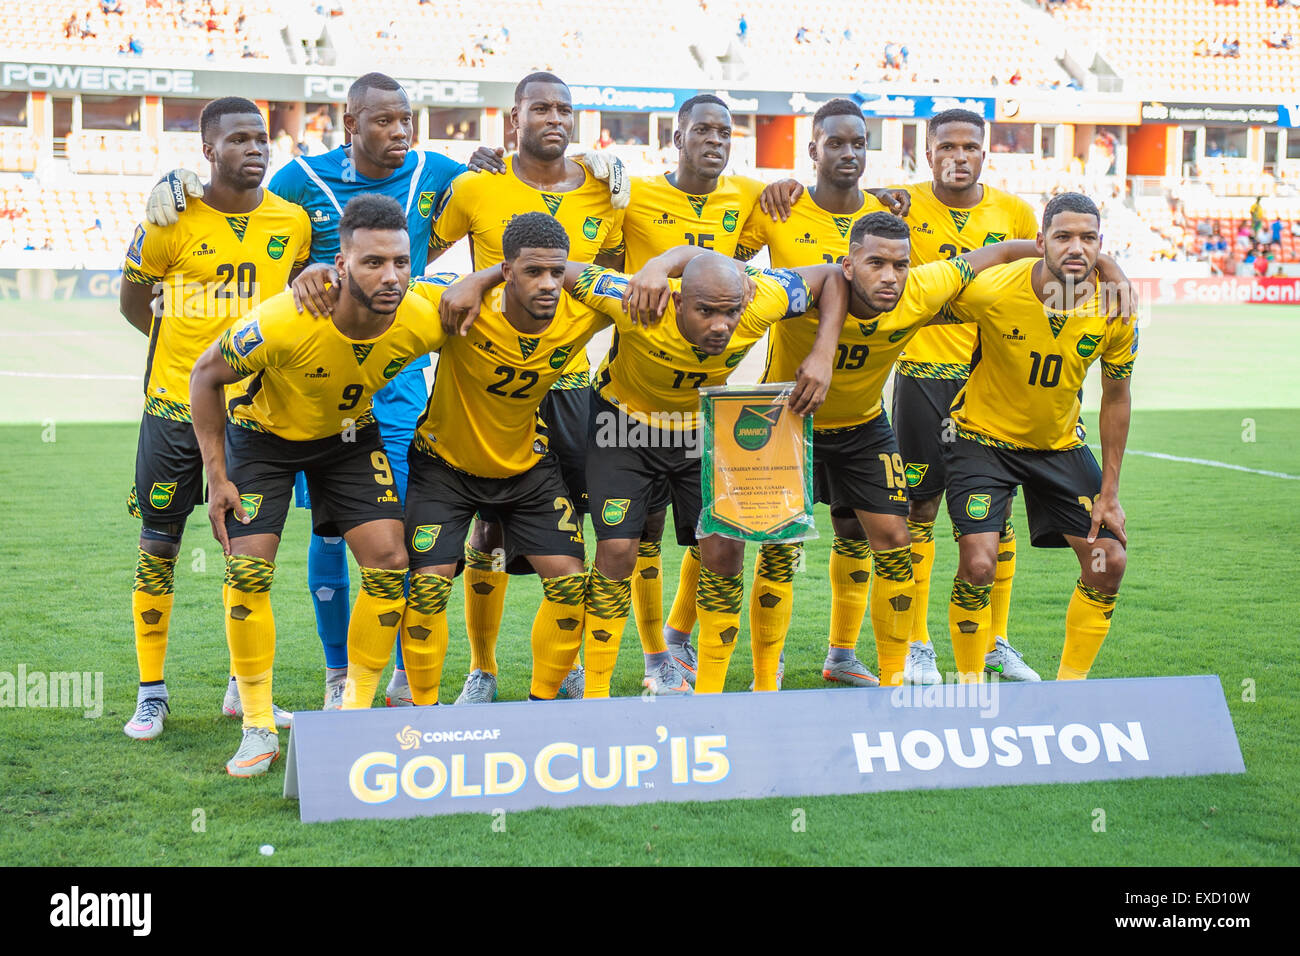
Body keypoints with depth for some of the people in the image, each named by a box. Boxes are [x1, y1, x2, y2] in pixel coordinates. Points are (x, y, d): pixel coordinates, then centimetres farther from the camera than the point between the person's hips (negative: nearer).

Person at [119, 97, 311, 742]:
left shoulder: (292, 222, 0)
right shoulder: (173, 219, -7)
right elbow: (132, 302, 6)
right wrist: (198, 347, 9)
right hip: (175, 402, -2)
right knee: (158, 545, 2)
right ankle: (151, 692, 13)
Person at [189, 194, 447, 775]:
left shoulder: (422, 324, -28)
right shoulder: (283, 323, -37)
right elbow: (206, 374, -19)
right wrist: (217, 478, -17)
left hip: (348, 434, 3)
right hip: (263, 431, -3)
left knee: (389, 561, -9)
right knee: (247, 571, -12)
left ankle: (355, 713, 7)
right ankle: (258, 729, 2)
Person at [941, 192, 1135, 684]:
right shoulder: (991, 292, -26)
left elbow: (1115, 397, -2)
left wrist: (1109, 492, -2)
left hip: (1061, 444, 4)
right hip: (984, 436, -4)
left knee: (1109, 562, -2)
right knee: (978, 565, -18)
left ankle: (1069, 686, 17)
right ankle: (970, 688, 4)